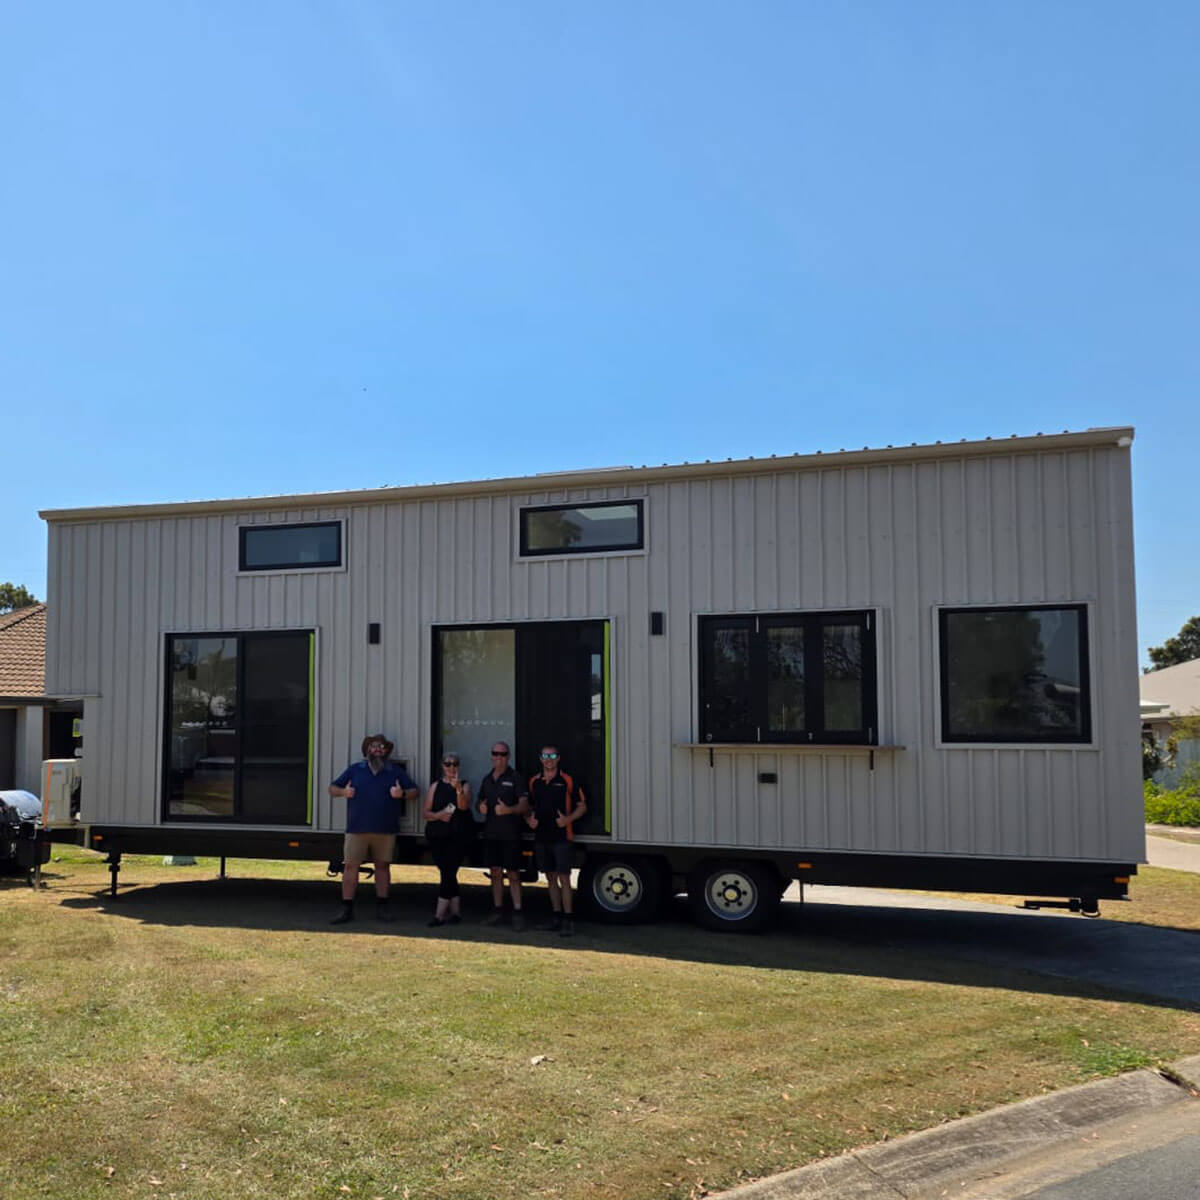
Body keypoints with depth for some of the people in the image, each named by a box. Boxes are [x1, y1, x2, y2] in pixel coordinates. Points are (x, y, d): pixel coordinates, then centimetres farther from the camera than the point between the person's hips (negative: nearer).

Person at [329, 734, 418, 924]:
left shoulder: (396, 771, 12)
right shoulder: (354, 770, 13)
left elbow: (415, 792, 9)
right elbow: (332, 788, 14)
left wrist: (402, 794, -12)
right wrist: (343, 791, -8)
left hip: (385, 830, 0)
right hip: (357, 829, 0)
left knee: (383, 866, 6)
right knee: (350, 866, -4)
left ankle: (382, 907, 15)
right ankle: (346, 909, 1)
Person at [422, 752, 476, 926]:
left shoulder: (464, 786, 7)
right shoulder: (435, 786, 13)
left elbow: (464, 806, -13)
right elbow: (426, 813, 10)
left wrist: (458, 789, -29)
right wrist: (439, 815, -11)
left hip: (459, 835, -3)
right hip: (437, 835, 3)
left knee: (448, 873, -10)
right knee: (447, 873, 4)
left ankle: (440, 914, -10)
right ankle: (455, 911, 15)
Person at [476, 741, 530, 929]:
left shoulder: (515, 778, -4)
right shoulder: (487, 779, 15)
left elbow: (524, 805, -10)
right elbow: (481, 802, 24)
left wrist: (508, 810, -27)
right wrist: (481, 807, 1)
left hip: (510, 834, -6)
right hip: (490, 833, 6)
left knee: (513, 874, -4)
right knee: (495, 872, 10)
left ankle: (517, 913, -2)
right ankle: (498, 910, 17)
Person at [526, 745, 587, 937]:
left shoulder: (567, 781, -3)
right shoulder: (534, 782, 11)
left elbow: (582, 806, 0)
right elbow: (529, 807, 21)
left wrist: (568, 819, -16)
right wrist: (529, 820, 1)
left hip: (561, 837, -5)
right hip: (541, 837, 5)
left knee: (564, 878, -7)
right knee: (550, 878, 11)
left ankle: (568, 920, -5)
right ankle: (556, 917, 19)